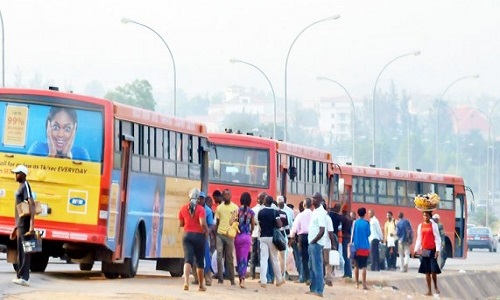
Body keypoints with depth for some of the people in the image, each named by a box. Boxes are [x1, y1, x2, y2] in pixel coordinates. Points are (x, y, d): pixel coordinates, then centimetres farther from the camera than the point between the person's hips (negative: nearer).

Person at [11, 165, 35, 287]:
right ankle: (20, 276, 17)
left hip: (25, 223, -10)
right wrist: (16, 227, 27)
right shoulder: (20, 187, 19)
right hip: (20, 224, 10)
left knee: (24, 250, -12)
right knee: (20, 250, 12)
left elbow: (32, 204, -21)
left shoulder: (26, 186, -10)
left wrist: (32, 224, -29)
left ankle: (24, 277, -15)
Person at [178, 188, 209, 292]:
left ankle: (186, 281, -30)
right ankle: (201, 285, 22)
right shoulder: (200, 209, -8)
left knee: (188, 260, -7)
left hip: (187, 235, 2)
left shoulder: (183, 208, 3)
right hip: (199, 236, -2)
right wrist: (206, 231, -1)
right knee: (200, 261, 13)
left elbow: (180, 224, 8)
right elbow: (202, 223, -20)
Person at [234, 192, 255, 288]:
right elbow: (252, 225, 7)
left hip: (238, 236, 0)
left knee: (239, 259, 13)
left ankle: (240, 278, 20)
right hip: (247, 237, 0)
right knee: (244, 259, -3)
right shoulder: (251, 212, -2)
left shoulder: (238, 210, -6)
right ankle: (242, 279, -18)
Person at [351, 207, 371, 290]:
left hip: (357, 247, 2)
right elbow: (368, 234, -2)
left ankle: (357, 283, 11)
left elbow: (353, 234, 3)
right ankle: (364, 284, -11)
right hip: (365, 247, -2)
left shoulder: (355, 223, 1)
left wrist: (352, 243, 11)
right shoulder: (366, 223, -5)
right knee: (364, 266, -4)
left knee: (356, 266, 11)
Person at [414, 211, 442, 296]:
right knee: (427, 271, 3)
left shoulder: (434, 225, -2)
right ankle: (429, 290, 7)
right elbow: (419, 239, 12)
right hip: (424, 251, 3)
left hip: (432, 250, -3)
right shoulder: (420, 226, 8)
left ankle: (435, 286, 15)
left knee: (433, 270, -9)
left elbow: (437, 238, -4)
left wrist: (437, 250, -13)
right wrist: (416, 250, 5)